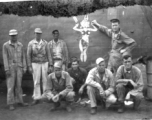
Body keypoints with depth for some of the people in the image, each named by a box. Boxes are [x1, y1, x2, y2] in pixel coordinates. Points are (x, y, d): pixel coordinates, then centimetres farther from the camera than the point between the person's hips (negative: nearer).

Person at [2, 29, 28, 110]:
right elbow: (5, 58, -7)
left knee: (18, 85, 8)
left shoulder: (20, 45, 7)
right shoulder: (5, 45, -3)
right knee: (11, 86, -2)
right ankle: (11, 104, 4)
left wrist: (24, 68, 3)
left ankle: (19, 101, 16)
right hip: (10, 67, -3)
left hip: (19, 67, 3)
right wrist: (6, 69, -14)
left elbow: (23, 57, 8)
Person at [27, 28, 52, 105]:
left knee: (45, 81, 4)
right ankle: (36, 98, 9)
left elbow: (48, 54, 2)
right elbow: (28, 55, -1)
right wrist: (29, 66, -6)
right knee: (36, 82, 2)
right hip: (35, 64, -1)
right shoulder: (31, 43, -2)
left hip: (44, 63, 1)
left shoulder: (45, 42, 1)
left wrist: (50, 64, -2)